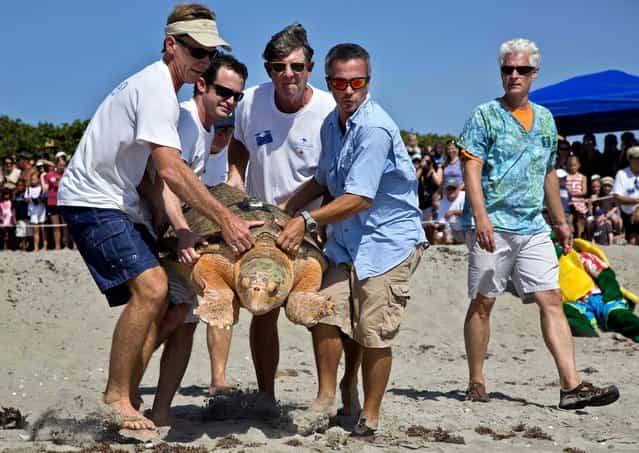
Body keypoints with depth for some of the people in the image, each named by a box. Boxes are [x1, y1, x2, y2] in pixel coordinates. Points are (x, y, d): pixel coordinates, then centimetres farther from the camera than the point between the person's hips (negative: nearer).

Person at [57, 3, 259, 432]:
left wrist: (180, 228, 7)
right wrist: (225, 218, -26)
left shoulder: (162, 89, 15)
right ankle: (116, 397, -13)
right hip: (92, 201, -10)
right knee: (150, 288, -23)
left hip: (123, 203, 10)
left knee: (156, 299, 6)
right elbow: (171, 171, -27)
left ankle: (127, 400, 11)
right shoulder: (156, 87, -18)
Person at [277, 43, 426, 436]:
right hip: (346, 239, 7)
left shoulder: (375, 129, -21)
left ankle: (370, 415, 10)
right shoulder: (332, 124, 8)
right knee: (326, 315, -2)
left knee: (374, 334, -5)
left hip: (390, 240, -7)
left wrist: (307, 221, -23)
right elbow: (324, 182, 21)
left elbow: (359, 199, -25)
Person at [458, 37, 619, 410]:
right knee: (483, 302, 1)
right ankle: (476, 383, 11)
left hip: (533, 228, 5)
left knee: (552, 300, -3)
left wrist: (560, 220, 23)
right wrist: (481, 216, -21)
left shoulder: (545, 119, 15)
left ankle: (572, 385, -6)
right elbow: (471, 170, -10)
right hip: (492, 226, -5)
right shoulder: (485, 115, -2)